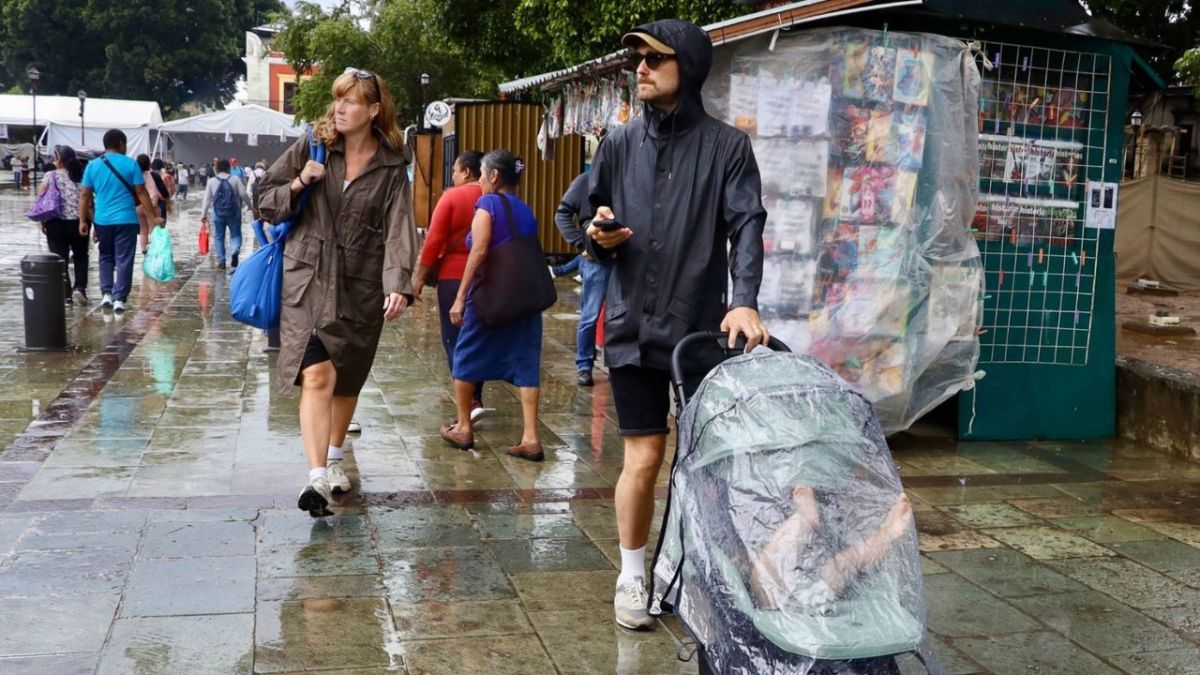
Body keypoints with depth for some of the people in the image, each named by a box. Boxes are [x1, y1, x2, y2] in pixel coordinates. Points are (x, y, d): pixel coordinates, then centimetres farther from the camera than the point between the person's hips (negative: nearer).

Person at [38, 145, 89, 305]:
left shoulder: (50, 176, -3)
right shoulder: (82, 176, 2)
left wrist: (42, 221, 2)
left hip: (56, 223, -2)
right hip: (78, 222, 2)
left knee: (60, 259, 7)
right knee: (81, 257, 19)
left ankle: (66, 294, 5)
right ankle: (79, 287, 1)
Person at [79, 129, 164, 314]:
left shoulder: (93, 165, 5)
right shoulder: (130, 164, -3)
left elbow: (84, 195, 4)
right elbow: (141, 193, -4)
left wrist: (83, 221, 8)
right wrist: (154, 217, 0)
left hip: (102, 221, 3)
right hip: (126, 220, -3)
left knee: (106, 257, 18)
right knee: (124, 260, 2)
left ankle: (107, 294, 9)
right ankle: (119, 298, -2)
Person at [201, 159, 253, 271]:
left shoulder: (212, 181, 2)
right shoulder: (235, 179, -2)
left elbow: (207, 198, 3)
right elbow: (243, 194, -5)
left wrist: (204, 214, 8)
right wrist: (250, 206, 11)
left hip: (218, 213, 1)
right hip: (234, 212, -1)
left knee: (219, 237, 11)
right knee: (236, 234, 10)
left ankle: (221, 261, 10)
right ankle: (234, 251, -19)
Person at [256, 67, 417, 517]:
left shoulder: (391, 168, 2)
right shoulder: (312, 147, 3)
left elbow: (399, 230, -7)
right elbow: (266, 201, 9)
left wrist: (399, 285, -20)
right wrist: (297, 185, -11)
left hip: (361, 287, 2)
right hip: (308, 280, -1)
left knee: (347, 380, 15)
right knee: (317, 376, -16)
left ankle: (334, 458, 38)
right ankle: (316, 477, -21)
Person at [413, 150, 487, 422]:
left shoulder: (452, 197, -8)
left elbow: (434, 240, -12)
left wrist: (420, 276, -5)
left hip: (454, 277, -4)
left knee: (455, 340, 0)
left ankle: (471, 401, -10)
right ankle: (476, 396, 19)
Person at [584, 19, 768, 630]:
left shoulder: (727, 146, -2)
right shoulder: (620, 145, 7)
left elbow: (747, 226, -13)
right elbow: (595, 240, 14)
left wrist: (744, 301, -29)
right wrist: (599, 237, -11)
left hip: (701, 328, -1)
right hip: (633, 327, 1)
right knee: (643, 458, 5)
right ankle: (632, 575, 22)